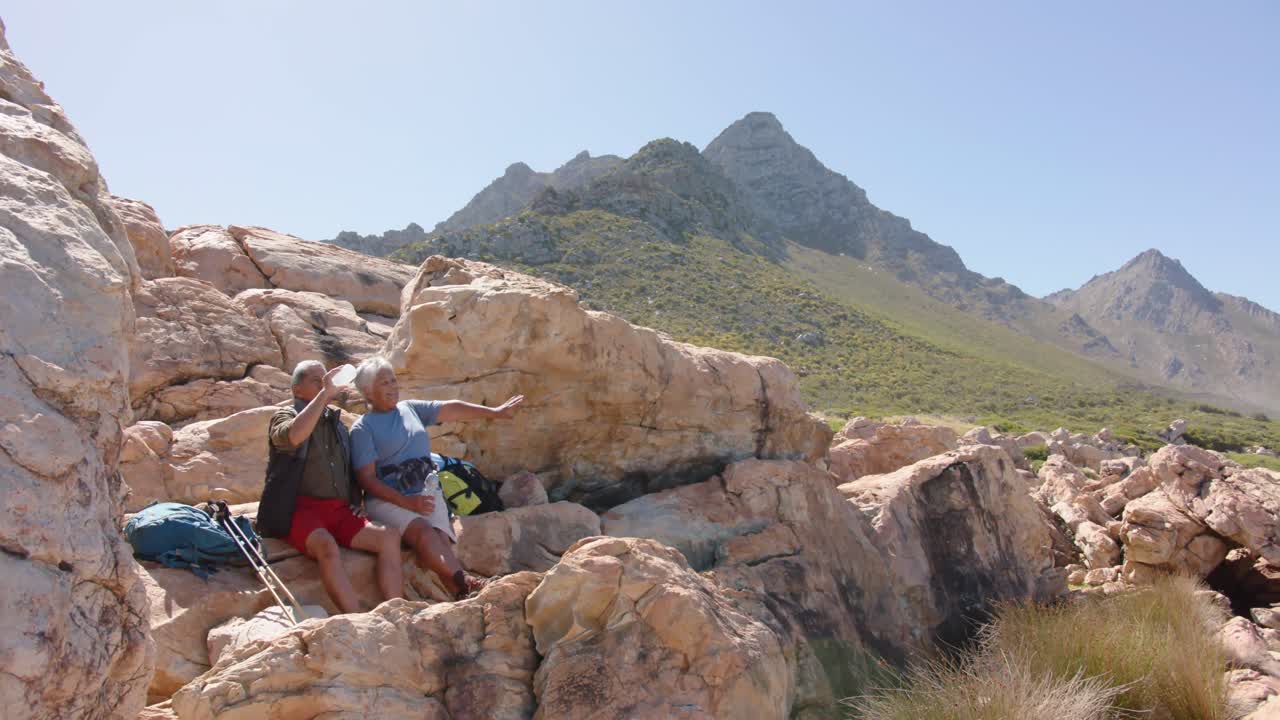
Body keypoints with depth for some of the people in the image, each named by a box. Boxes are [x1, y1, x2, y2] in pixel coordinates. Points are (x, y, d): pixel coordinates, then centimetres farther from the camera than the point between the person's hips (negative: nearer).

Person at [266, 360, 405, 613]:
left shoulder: (336, 421, 24)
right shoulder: (284, 417, 7)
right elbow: (295, 436, -20)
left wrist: (357, 500, 13)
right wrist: (325, 394, -17)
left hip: (340, 510, 5)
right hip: (302, 509, -5)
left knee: (388, 536, -21)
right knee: (327, 546, -36)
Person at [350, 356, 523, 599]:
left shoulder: (410, 409, 17)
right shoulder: (362, 428, 2)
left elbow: (450, 409, 12)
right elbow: (366, 478, -5)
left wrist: (495, 412, 6)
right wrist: (407, 502, -15)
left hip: (427, 493, 4)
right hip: (387, 500, -4)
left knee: (440, 541, -24)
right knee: (423, 531, -33)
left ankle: (462, 599, -38)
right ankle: (464, 584, -41)